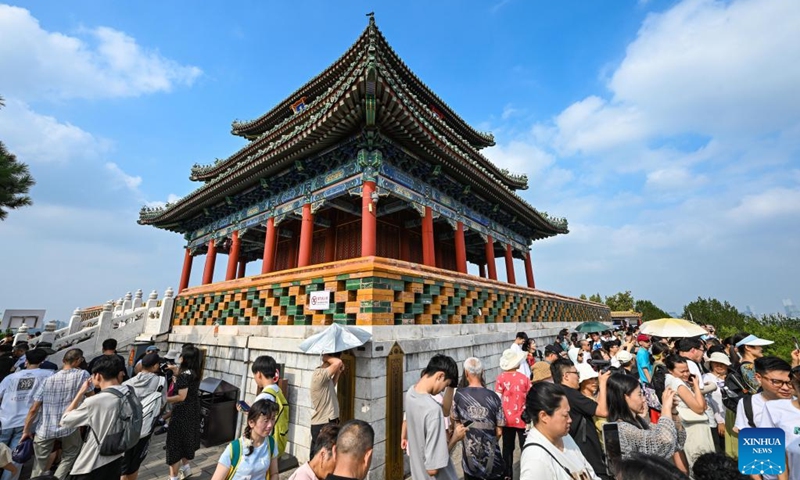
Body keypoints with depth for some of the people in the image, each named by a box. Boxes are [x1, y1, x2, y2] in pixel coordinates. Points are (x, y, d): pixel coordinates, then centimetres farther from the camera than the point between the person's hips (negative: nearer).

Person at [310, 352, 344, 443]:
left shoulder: (324, 375, 5)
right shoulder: (320, 374, -25)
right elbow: (338, 362, -40)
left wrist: (338, 372, 9)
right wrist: (325, 357, -21)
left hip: (329, 422, 9)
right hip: (322, 424, -9)